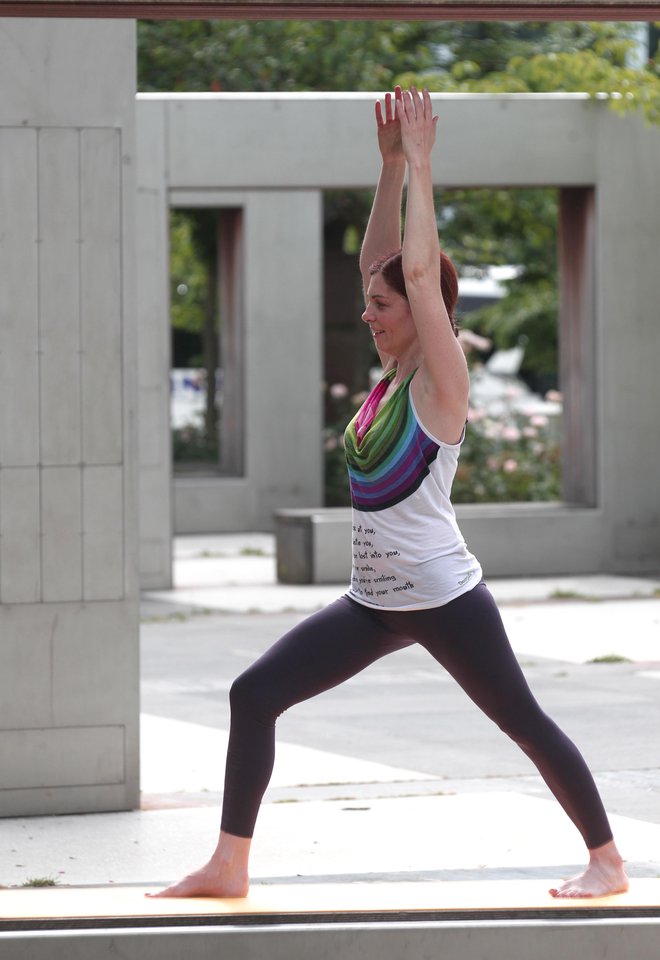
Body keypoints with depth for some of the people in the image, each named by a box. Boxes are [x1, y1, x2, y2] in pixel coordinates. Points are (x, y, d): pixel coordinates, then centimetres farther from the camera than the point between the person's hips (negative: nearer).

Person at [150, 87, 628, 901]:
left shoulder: (439, 384, -11)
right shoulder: (390, 376, 9)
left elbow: (420, 269, -21)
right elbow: (378, 259, 12)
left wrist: (419, 165, -15)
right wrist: (391, 164, 8)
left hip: (444, 599, -8)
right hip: (375, 602, 8)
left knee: (524, 721, 1)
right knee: (254, 694, -1)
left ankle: (607, 863, 14)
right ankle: (229, 866, 1)